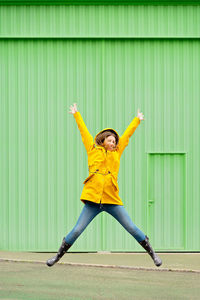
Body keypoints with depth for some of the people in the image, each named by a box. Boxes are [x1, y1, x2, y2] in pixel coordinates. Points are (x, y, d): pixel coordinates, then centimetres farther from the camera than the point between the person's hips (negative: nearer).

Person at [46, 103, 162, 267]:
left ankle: (152, 254, 13)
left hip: (112, 200, 1)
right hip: (93, 198, -1)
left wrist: (137, 120, 35)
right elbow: (84, 131, 20)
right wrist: (76, 114, 28)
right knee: (77, 230, -3)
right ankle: (59, 255, 13)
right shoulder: (93, 150, 11)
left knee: (132, 228, 0)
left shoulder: (117, 153, 15)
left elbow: (127, 135, 25)